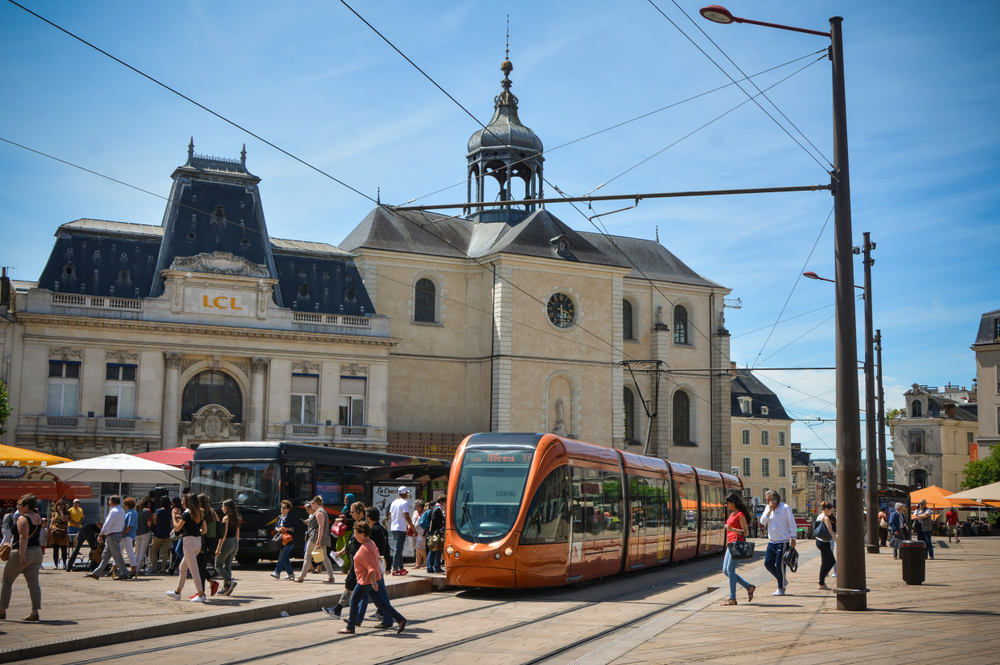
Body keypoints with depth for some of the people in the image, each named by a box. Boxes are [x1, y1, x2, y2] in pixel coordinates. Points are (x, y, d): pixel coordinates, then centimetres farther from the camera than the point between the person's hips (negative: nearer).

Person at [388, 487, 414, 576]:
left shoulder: (393, 503, 12)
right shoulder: (405, 503, -11)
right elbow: (407, 517, -16)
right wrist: (413, 528, -10)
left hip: (393, 528, 8)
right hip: (401, 529, -8)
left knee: (398, 548, 17)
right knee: (398, 549, -6)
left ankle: (400, 568, 24)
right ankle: (395, 569, -7)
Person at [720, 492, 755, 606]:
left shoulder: (740, 515, -9)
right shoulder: (732, 514, 19)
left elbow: (746, 532, -13)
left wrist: (731, 529, -24)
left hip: (737, 543, -10)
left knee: (730, 570, -9)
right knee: (725, 570, 8)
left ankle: (732, 599, -4)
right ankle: (749, 587, 17)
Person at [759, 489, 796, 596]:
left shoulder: (785, 508, -8)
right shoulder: (767, 508, 11)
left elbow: (792, 524, -8)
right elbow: (763, 522, 2)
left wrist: (793, 539, -11)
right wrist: (769, 511, -10)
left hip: (783, 541, -7)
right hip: (772, 542, 7)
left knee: (779, 564, -6)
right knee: (768, 563, 4)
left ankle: (781, 589, 6)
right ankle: (783, 580, 23)